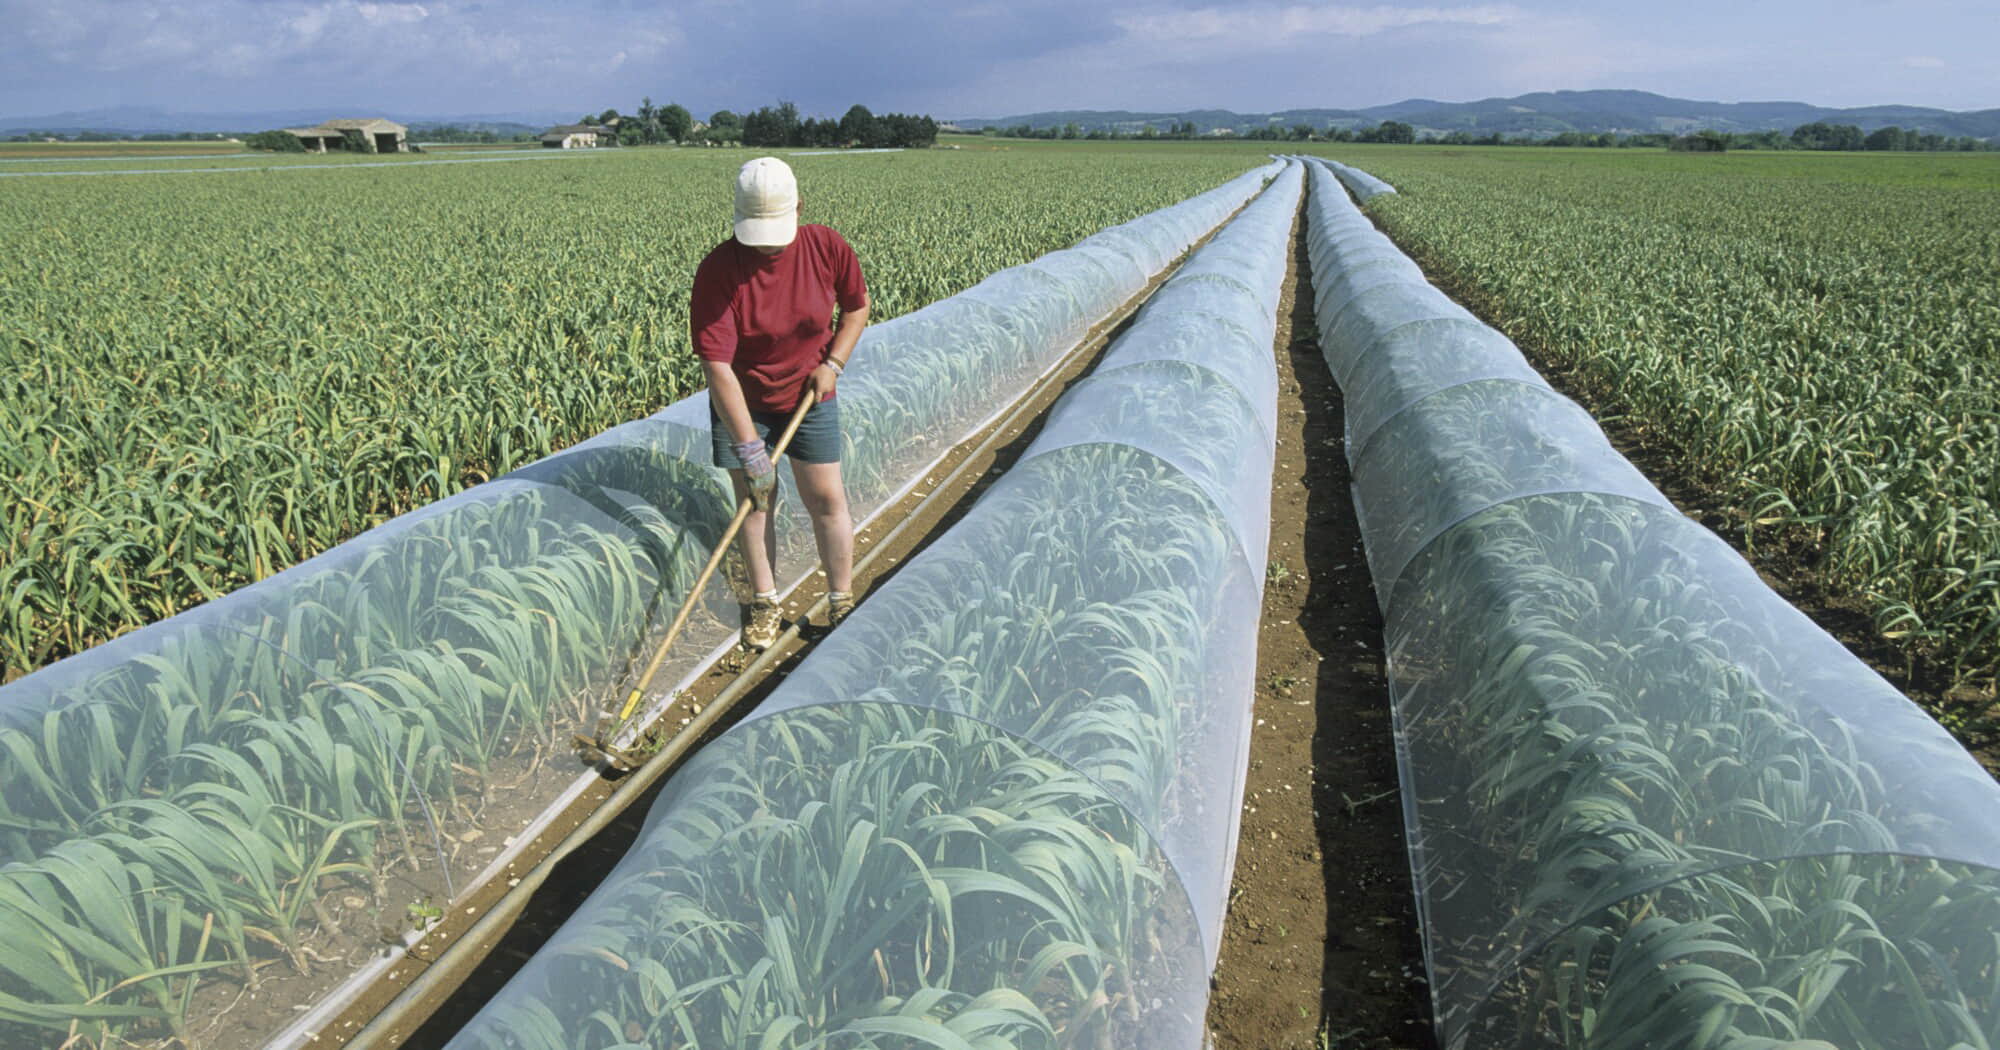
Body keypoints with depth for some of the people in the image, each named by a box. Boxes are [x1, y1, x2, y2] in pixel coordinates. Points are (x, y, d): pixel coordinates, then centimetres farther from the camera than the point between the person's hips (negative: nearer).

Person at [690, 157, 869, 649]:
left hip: (810, 396, 1)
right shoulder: (717, 271, -23)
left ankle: (842, 600, 18)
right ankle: (764, 603, 20)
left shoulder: (828, 247, -15)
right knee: (754, 498, 4)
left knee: (826, 498, 2)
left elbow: (857, 307, 5)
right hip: (741, 402, -1)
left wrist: (833, 363, -10)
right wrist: (749, 447, -29)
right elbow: (717, 366, -26)